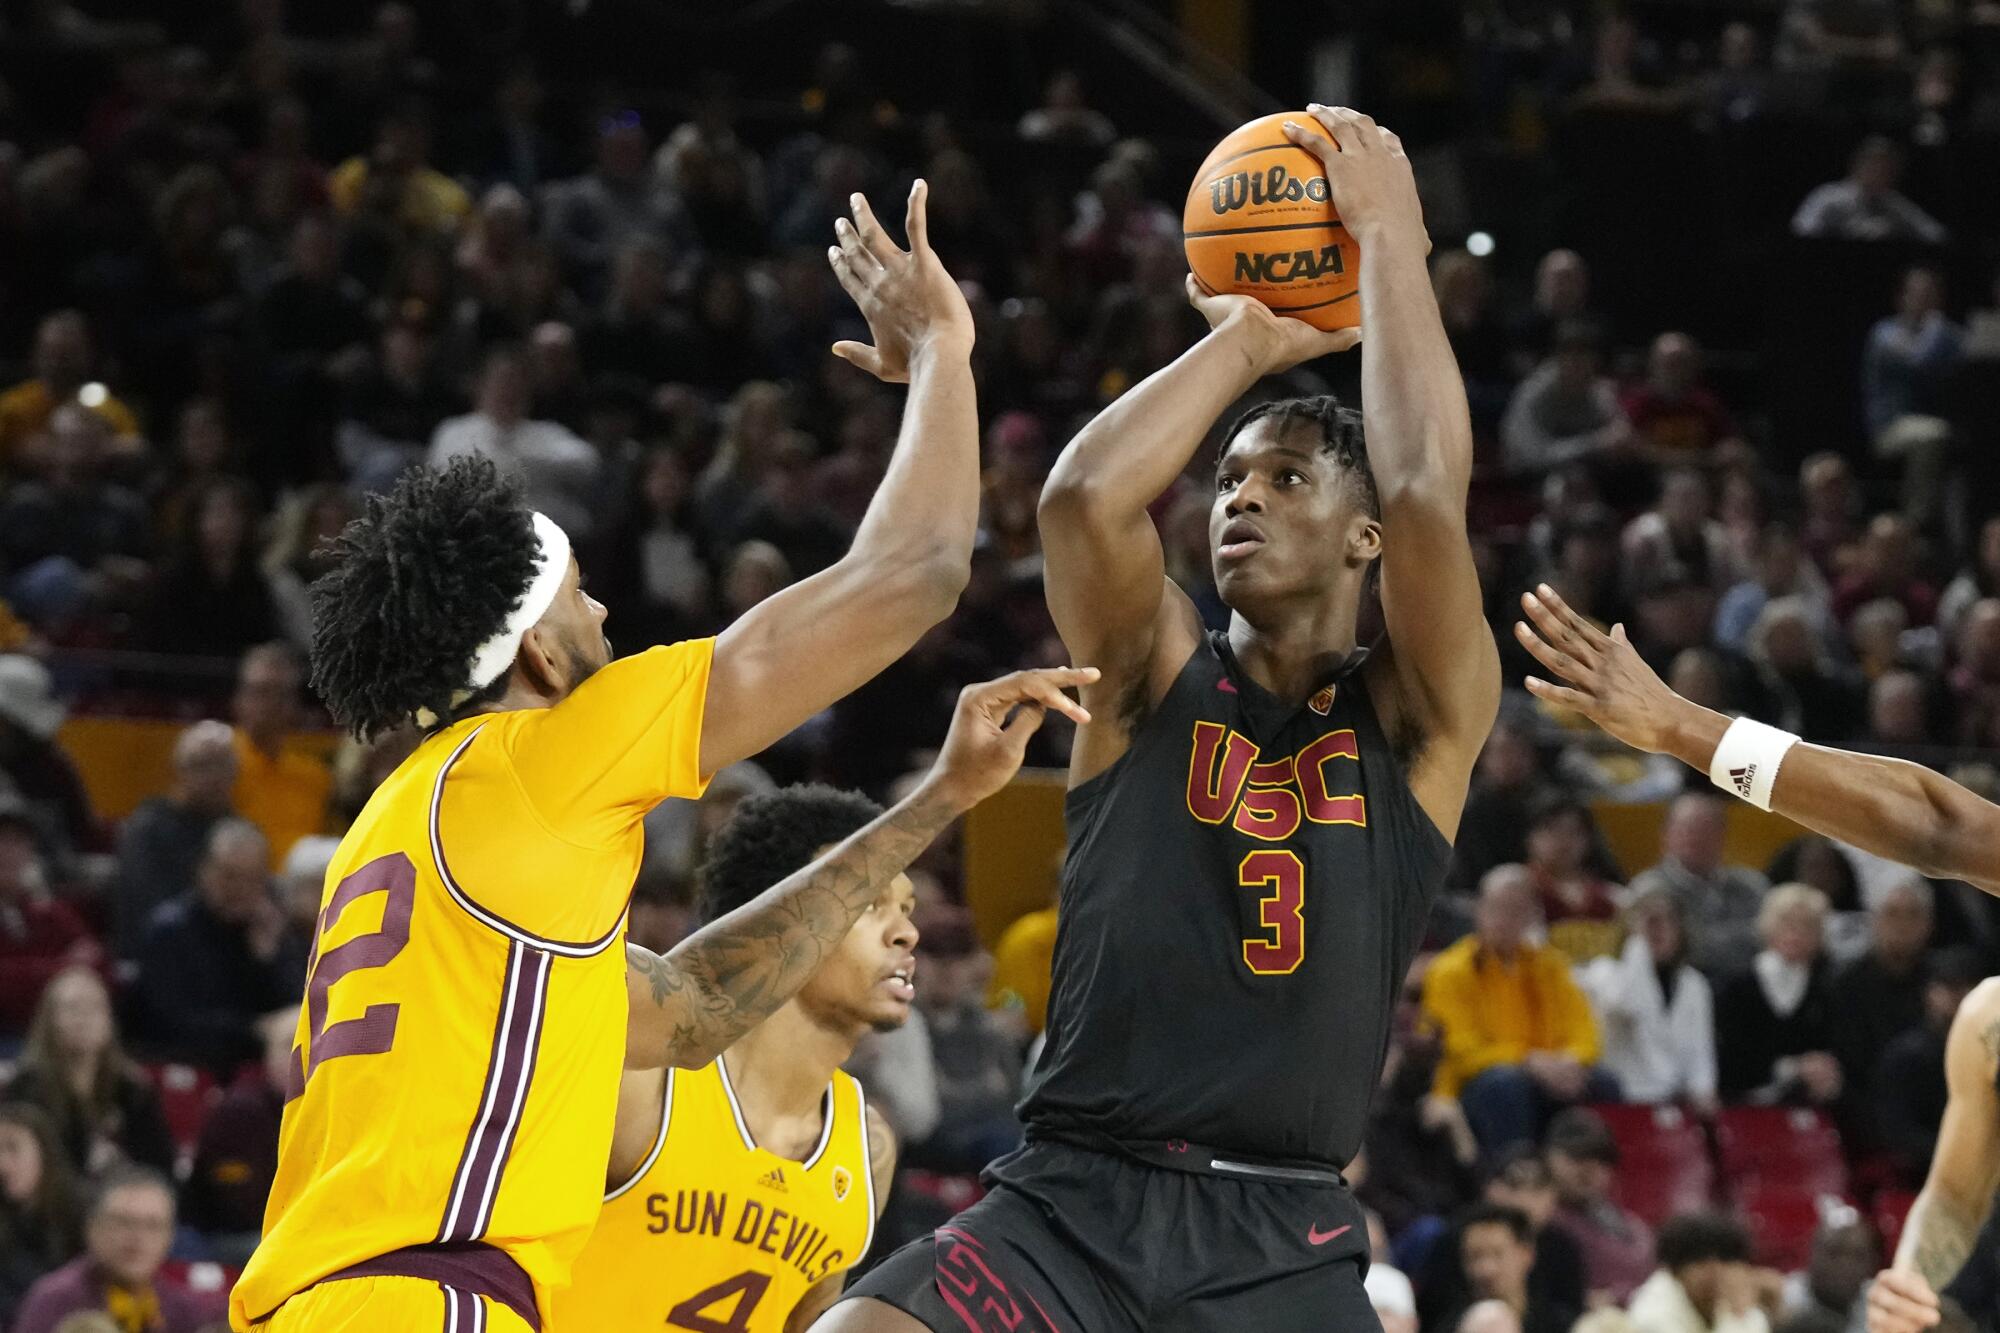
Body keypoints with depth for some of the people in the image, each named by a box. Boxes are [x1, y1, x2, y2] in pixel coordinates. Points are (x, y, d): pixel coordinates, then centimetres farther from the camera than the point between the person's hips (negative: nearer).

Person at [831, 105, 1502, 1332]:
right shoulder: (1155, 672, 9)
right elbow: (1086, 497, -13)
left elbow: (1429, 501, -13)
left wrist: (1390, 239, -4)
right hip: (1075, 1202, 0)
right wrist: (1248, 339, -1)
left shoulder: (1421, 719, 6)